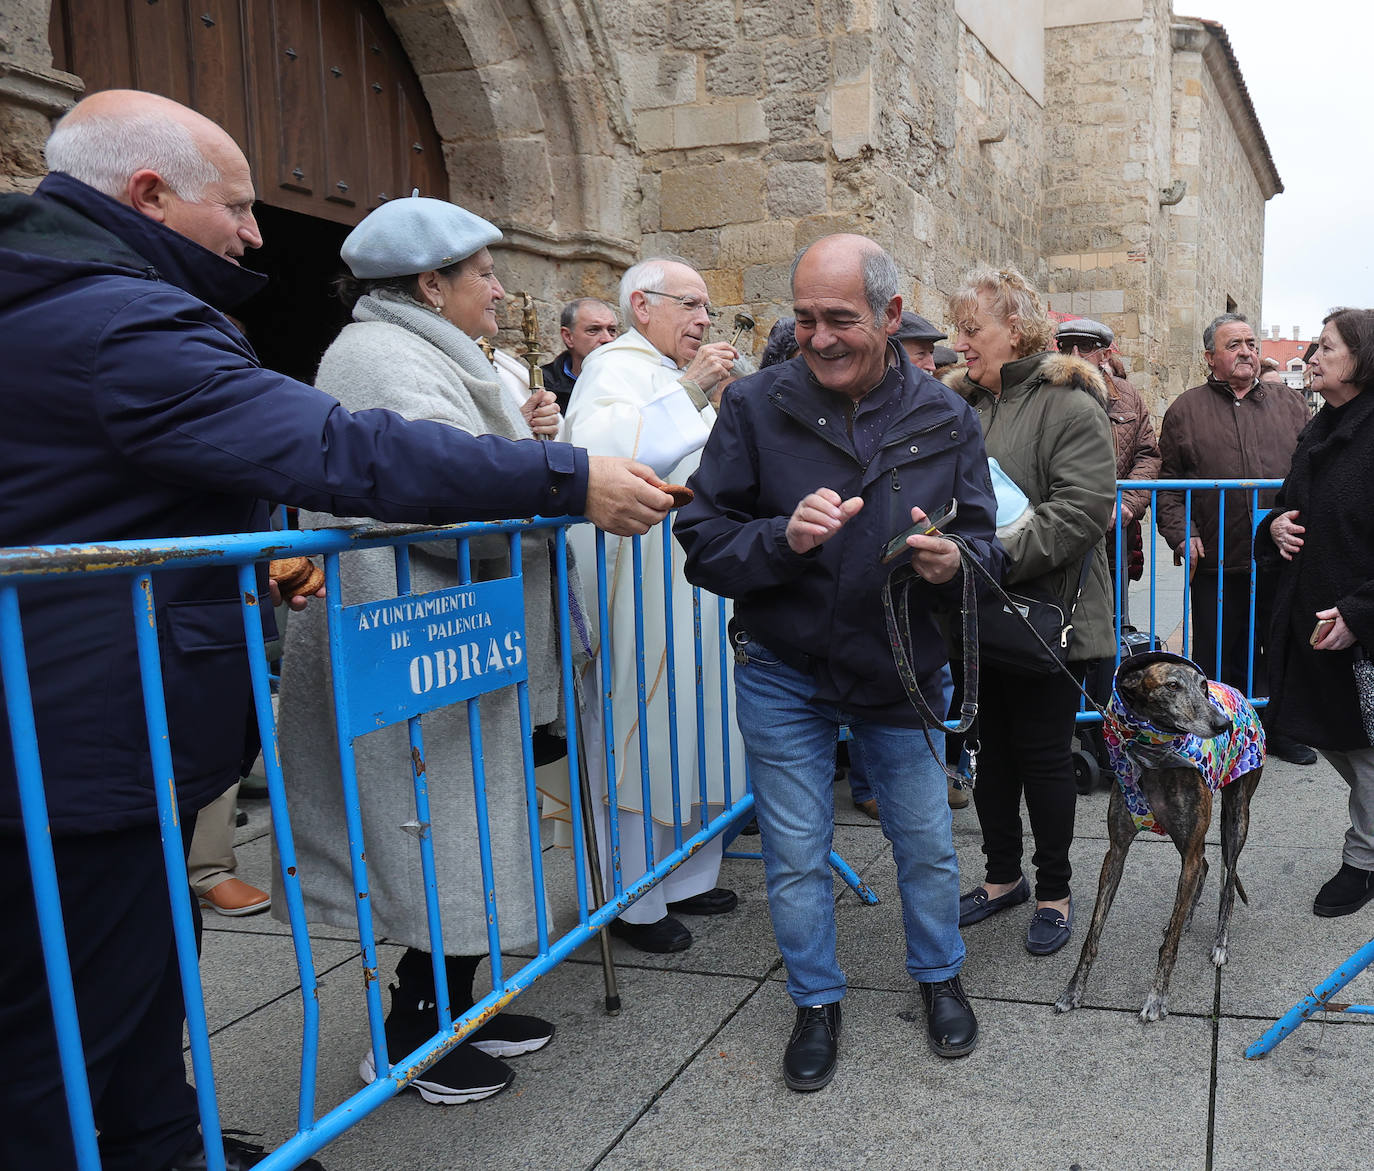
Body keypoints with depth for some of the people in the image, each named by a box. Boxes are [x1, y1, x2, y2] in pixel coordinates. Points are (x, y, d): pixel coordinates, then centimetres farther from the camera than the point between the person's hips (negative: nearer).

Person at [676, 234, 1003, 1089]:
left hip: (905, 670, 1)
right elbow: (702, 539, -11)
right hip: (785, 674, -1)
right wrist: (783, 539, -29)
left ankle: (940, 974, 43)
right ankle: (818, 1001, 34)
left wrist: (956, 561, -23)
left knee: (927, 841, 15)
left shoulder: (945, 418, -4)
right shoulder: (758, 406, -10)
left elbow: (987, 541, 1)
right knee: (796, 853, 11)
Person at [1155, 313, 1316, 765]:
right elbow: (1169, 483, 2)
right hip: (1216, 562, -2)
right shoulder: (1186, 410, 5)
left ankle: (1281, 729, 29)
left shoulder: (1289, 404, 12)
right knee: (1217, 657, 6)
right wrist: (1182, 536, -9)